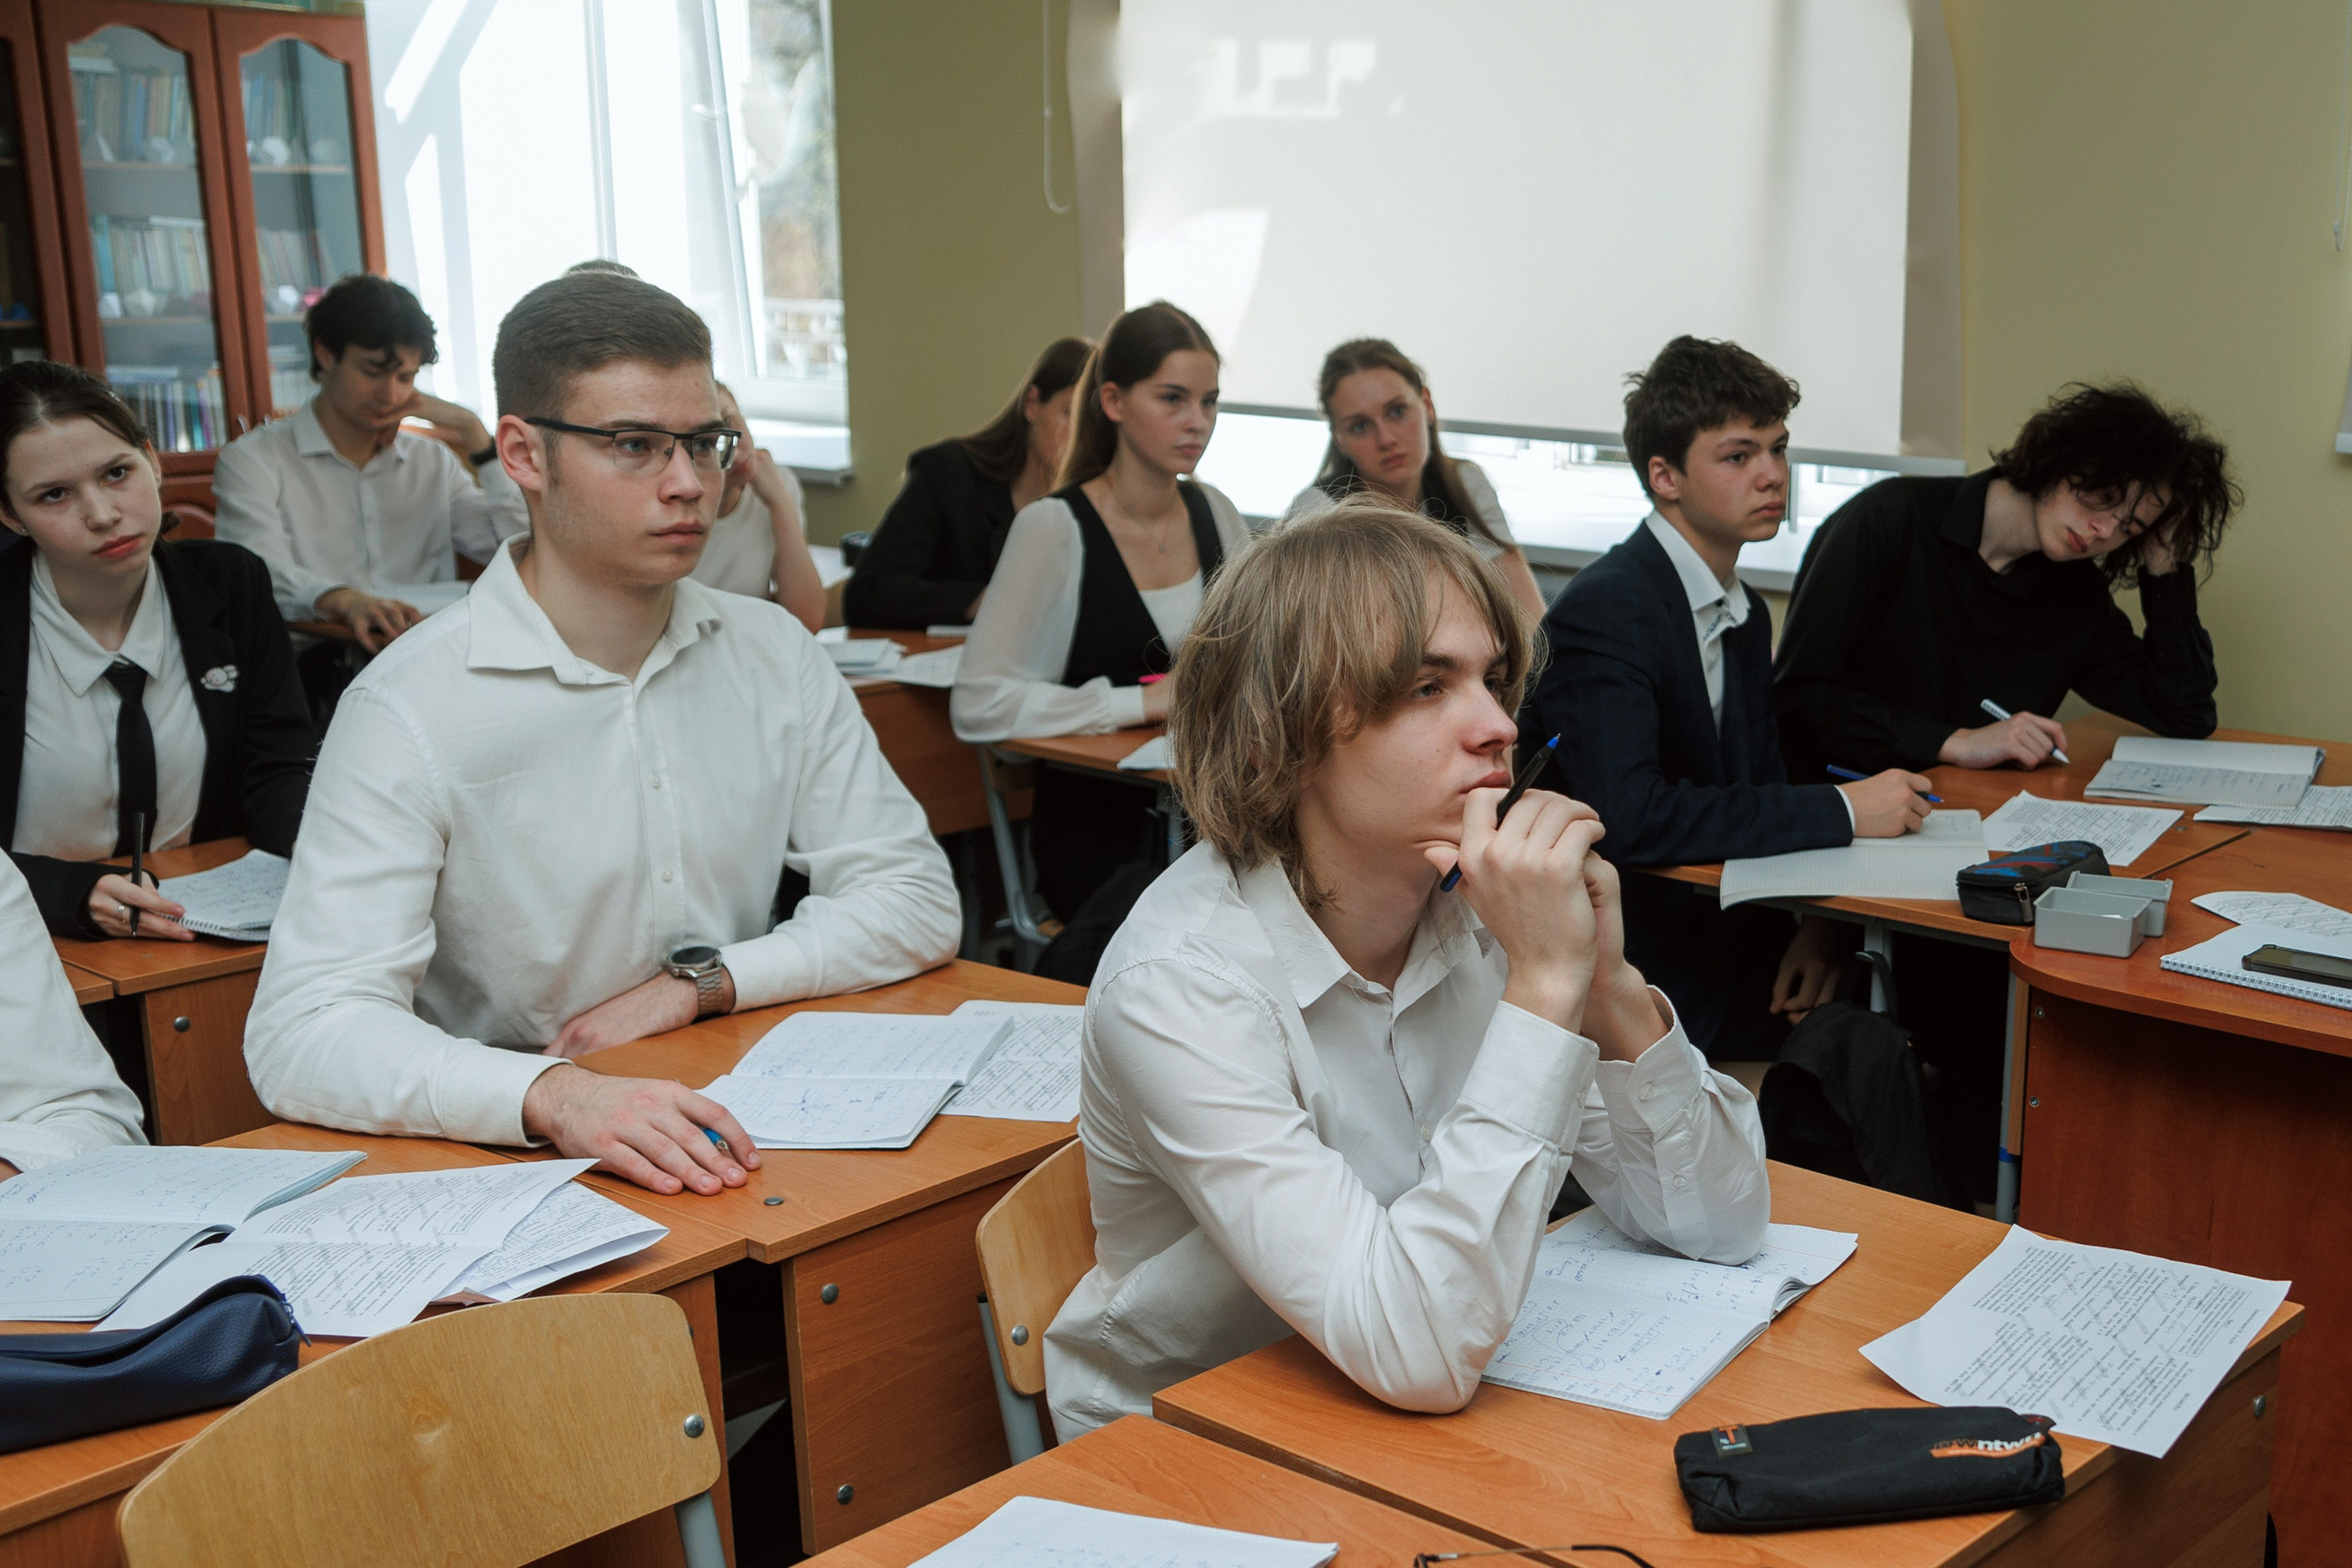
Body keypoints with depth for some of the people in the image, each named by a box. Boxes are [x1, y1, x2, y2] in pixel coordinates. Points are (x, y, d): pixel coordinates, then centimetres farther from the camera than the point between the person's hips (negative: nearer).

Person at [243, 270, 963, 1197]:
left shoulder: (772, 653, 5)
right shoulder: (412, 709, -11)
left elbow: (918, 899, 6)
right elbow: (301, 1033, -19)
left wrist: (698, 983, -8)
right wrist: (552, 1096, -37)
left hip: (744, 1134, 4)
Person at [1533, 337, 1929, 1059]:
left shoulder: (1745, 614, 13)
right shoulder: (1602, 611, -16)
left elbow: (1761, 788, 11)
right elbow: (1627, 817, -29)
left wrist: (1821, 925, -9)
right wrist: (1840, 809, -24)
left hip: (1722, 927, 8)